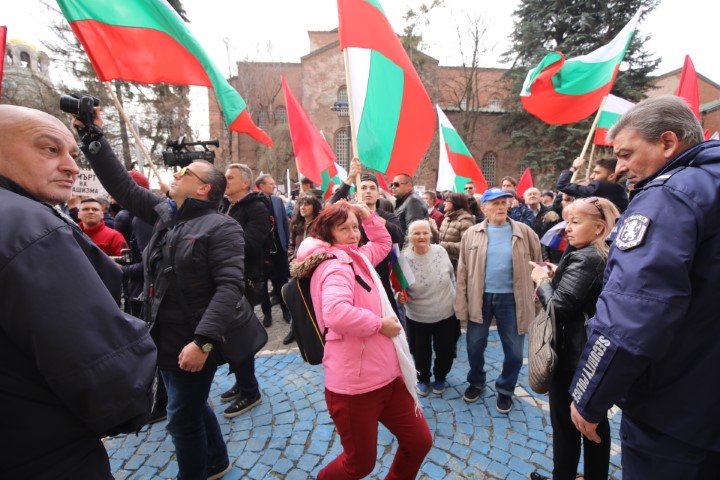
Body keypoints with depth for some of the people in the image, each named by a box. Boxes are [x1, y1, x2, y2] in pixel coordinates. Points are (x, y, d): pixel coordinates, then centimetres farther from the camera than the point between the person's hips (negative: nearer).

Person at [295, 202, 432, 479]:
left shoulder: (356, 257, 10)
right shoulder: (334, 266, -20)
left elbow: (383, 243, 27)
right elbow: (336, 313, -38)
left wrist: (368, 215, 11)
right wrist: (380, 323, -22)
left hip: (386, 374, 9)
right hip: (354, 385, -8)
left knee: (419, 442, 18)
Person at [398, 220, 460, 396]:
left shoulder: (440, 251, -9)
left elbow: (452, 278, 5)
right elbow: (399, 288, -4)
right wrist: (400, 296, -26)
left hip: (446, 314, 2)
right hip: (417, 318, -2)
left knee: (446, 350, 17)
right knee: (421, 352, 13)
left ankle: (440, 377, 47)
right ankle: (423, 379, 44)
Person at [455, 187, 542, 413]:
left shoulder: (524, 232, -2)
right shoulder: (471, 234, -2)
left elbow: (539, 263, 3)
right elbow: (463, 271, -1)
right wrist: (462, 304, -4)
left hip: (511, 299, 0)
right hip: (480, 297, 1)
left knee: (514, 351, 12)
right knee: (475, 346, 14)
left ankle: (505, 390, 37)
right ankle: (476, 382, 40)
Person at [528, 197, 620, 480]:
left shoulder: (583, 258, -22)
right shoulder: (608, 256, 7)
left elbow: (558, 306, -26)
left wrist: (542, 280, -11)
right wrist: (556, 277, 3)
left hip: (573, 354, -9)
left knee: (565, 424, 9)